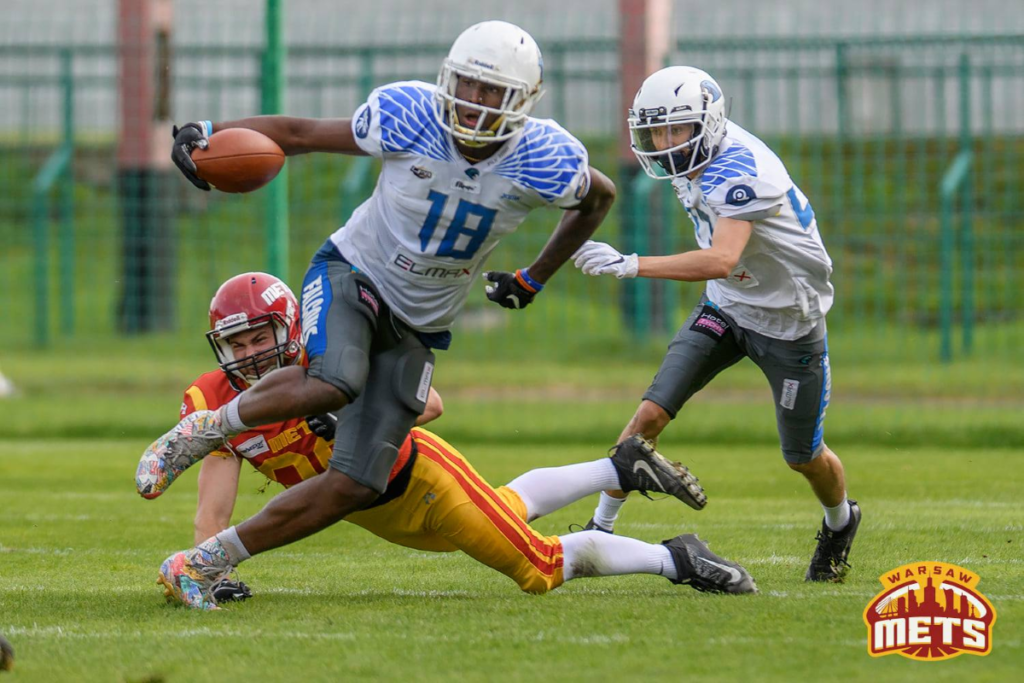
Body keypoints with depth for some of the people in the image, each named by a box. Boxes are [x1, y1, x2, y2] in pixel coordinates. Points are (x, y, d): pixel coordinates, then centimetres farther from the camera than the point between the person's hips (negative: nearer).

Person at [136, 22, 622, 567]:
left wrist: (532, 280, 13)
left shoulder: (544, 162, -16)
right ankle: (207, 429, -11)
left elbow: (598, 198, 7)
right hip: (350, 275, -3)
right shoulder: (410, 117, -19)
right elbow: (304, 134, -8)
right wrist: (208, 133, -21)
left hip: (417, 327, 3)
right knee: (332, 385, -38)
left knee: (354, 486, -8)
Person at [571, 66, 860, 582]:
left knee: (803, 457, 9)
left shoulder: (738, 172, -34)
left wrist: (629, 265, -53)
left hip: (788, 321, -7)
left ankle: (840, 523, 41)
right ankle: (600, 530, -3)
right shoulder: (696, 158, -7)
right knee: (651, 413, -11)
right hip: (726, 307, 7)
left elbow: (721, 261, -48)